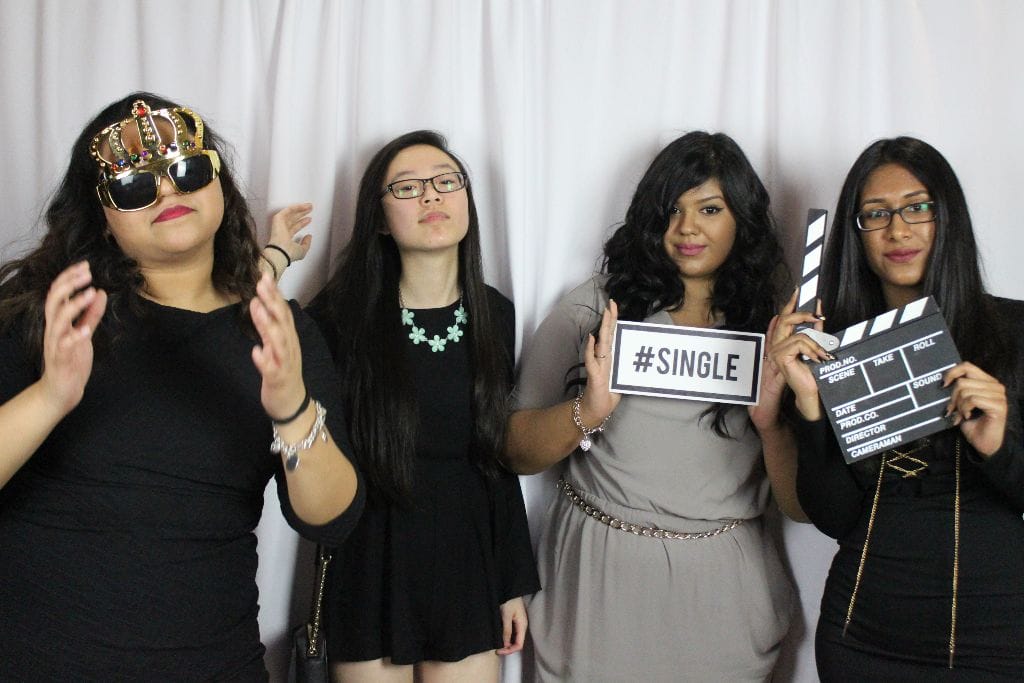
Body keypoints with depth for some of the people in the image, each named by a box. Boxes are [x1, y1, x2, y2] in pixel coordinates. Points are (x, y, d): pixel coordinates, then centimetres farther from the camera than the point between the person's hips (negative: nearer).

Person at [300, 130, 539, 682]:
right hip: (372, 558, -3)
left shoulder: (494, 315, 2)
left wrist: (514, 583, 9)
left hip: (465, 559, 3)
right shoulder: (343, 312, -8)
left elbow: (497, 454, 7)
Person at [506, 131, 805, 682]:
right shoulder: (594, 308, -2)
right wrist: (588, 411, -22)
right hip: (600, 580, -1)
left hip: (721, 590, 1)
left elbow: (801, 505, 0)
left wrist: (770, 420, -18)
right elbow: (515, 451, -5)